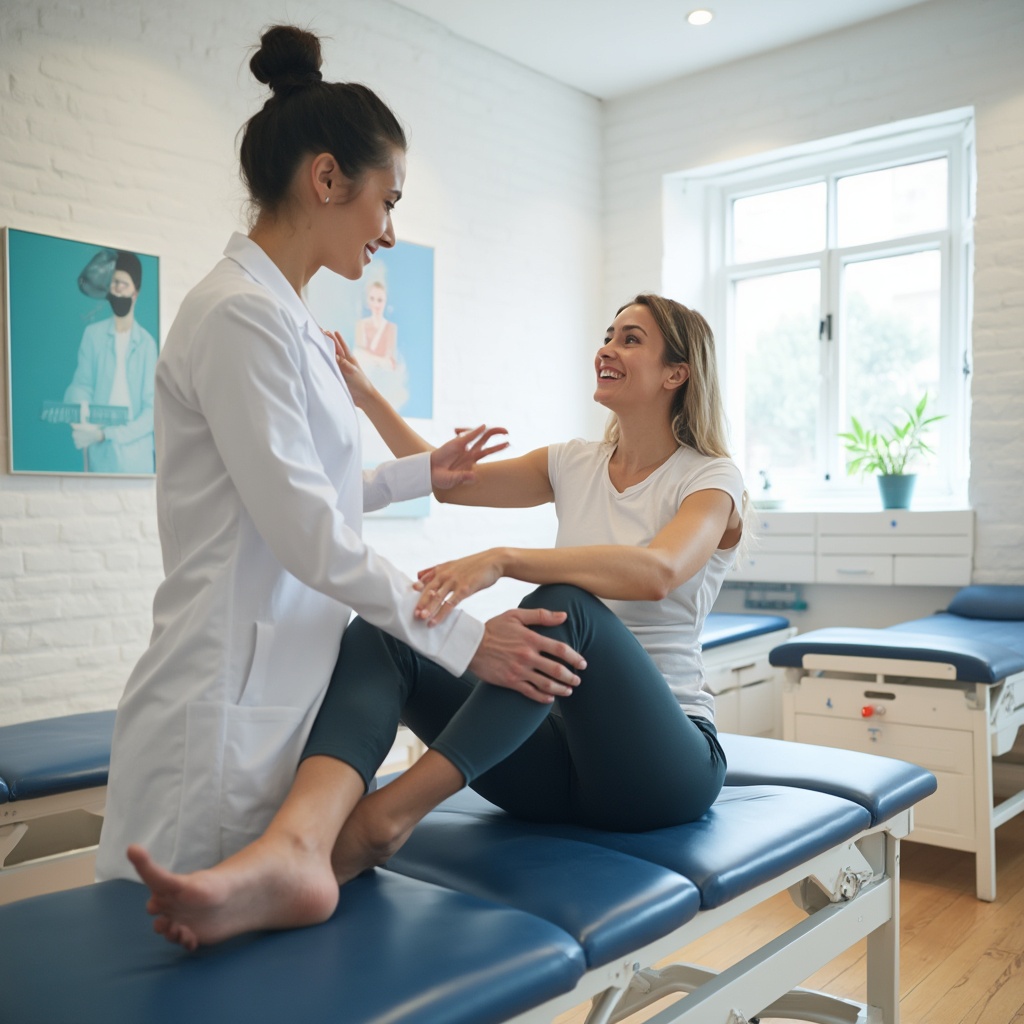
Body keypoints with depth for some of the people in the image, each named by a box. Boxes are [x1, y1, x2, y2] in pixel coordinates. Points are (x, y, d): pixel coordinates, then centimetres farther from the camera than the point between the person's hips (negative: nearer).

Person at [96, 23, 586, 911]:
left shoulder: (290, 321, 13)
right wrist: (465, 641, -14)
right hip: (232, 695, -9)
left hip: (290, 685, 9)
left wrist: (419, 475, 23)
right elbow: (307, 536, -18)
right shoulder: (240, 314, -15)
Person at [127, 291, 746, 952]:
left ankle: (386, 818, -38)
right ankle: (292, 855, -48)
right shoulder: (577, 464, 15)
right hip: (564, 749, 5)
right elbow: (445, 480, 19)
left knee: (565, 603, -36)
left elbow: (658, 571, -26)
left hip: (665, 762, -4)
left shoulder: (712, 478, -3)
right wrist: (366, 394, 9)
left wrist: (501, 561, -38)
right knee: (381, 634, -20)